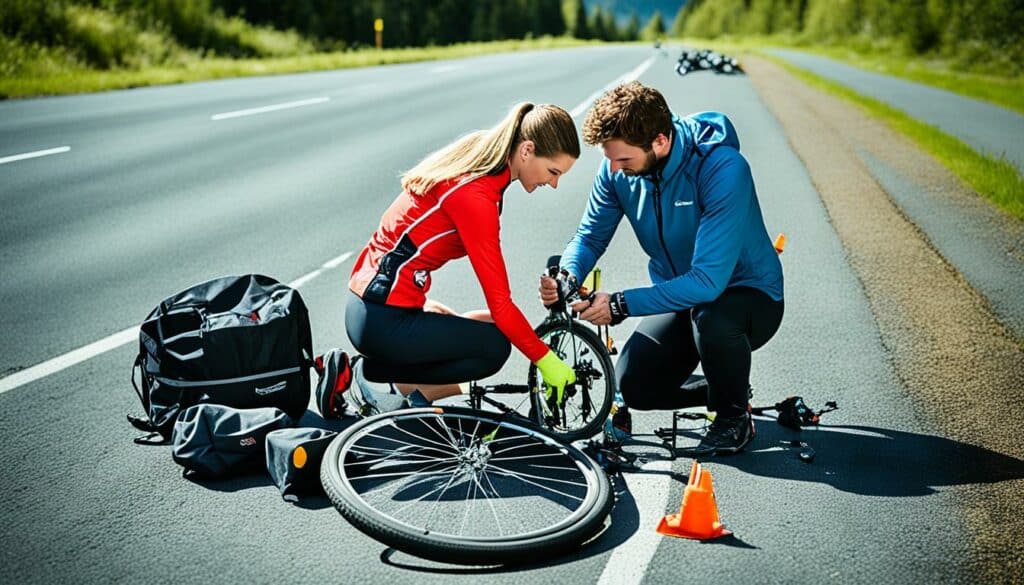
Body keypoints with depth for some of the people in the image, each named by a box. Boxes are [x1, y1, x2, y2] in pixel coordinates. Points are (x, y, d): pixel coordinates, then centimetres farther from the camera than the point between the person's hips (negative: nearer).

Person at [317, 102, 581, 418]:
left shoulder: (472, 161, 6)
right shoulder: (475, 198, -22)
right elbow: (500, 302, -20)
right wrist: (545, 359, -11)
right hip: (386, 322, -9)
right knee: (495, 346, -2)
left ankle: (358, 369, 7)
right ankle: (369, 372, -3)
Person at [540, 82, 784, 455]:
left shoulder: (722, 169, -31)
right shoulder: (618, 166, -12)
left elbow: (709, 280, -36)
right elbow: (590, 236, -1)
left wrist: (622, 305, -36)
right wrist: (566, 275, -24)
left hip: (749, 295, -5)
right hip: (680, 298, 6)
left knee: (711, 317, -39)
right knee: (635, 387, -13)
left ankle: (734, 416, -8)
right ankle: (723, 390, 17)